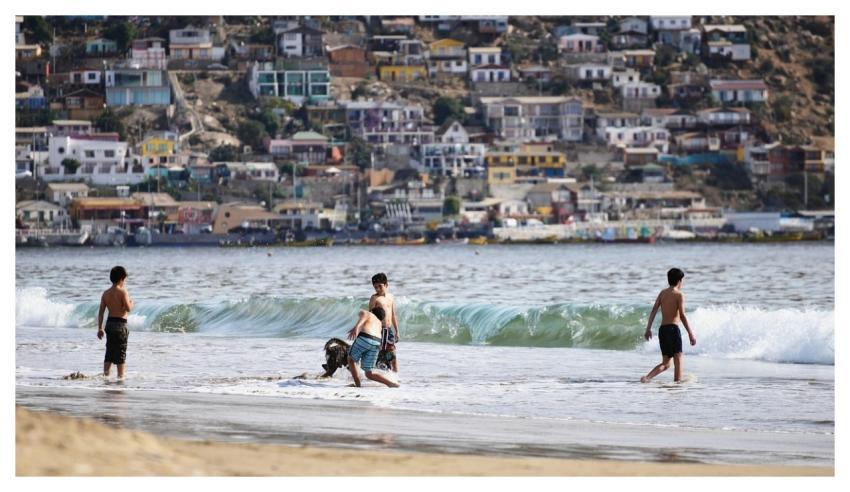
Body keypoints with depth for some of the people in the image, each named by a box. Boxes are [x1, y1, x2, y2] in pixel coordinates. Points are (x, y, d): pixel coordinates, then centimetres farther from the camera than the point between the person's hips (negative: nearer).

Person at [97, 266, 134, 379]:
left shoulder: (106, 293, 8)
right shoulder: (122, 291, -10)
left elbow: (101, 311, 7)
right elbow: (128, 308, -17)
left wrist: (100, 328, 9)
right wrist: (131, 303, 7)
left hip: (109, 323, 6)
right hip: (120, 324, -6)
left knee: (109, 352, 12)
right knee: (121, 352, 0)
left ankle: (106, 374, 9)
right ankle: (120, 376, 1)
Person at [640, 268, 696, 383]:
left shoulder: (663, 293, 13)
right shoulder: (679, 295, -6)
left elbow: (654, 311, 9)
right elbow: (682, 315, -13)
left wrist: (648, 329, 12)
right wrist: (691, 334, -12)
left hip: (662, 329, 6)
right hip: (673, 328, -6)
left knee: (666, 363, 10)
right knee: (678, 360, 1)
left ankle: (647, 377, -8)